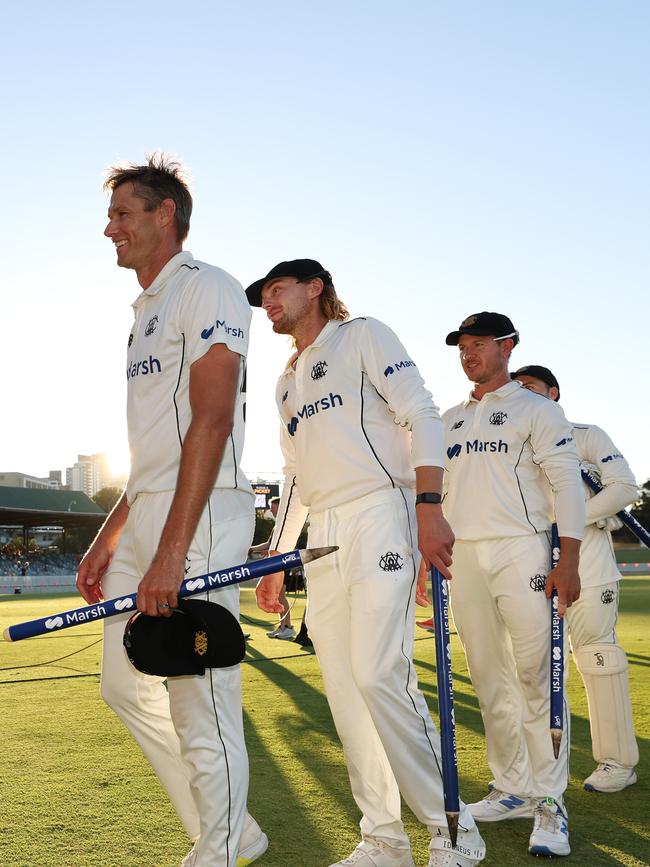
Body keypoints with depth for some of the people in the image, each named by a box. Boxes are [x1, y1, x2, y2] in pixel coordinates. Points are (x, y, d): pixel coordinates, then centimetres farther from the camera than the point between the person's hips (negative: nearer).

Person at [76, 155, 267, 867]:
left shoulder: (206, 288, -6)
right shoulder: (148, 312, 23)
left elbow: (211, 422, -18)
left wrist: (171, 554, -24)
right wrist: (108, 537, 21)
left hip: (200, 515, -10)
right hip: (146, 516, 10)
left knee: (200, 700, -6)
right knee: (126, 686, 15)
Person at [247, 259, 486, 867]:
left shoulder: (362, 335, 6)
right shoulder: (286, 382, 27)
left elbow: (422, 416, -6)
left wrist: (428, 508, -19)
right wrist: (275, 562, 21)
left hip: (378, 516, -7)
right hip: (321, 538, 8)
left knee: (378, 675, -17)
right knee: (342, 687, 3)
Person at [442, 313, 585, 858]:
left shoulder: (536, 409, 2)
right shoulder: (450, 420, 18)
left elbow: (566, 483, -5)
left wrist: (568, 561, -14)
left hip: (521, 550, -5)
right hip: (462, 556, 6)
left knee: (535, 677, -8)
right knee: (489, 679, 8)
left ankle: (550, 802, -1)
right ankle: (514, 789, 18)